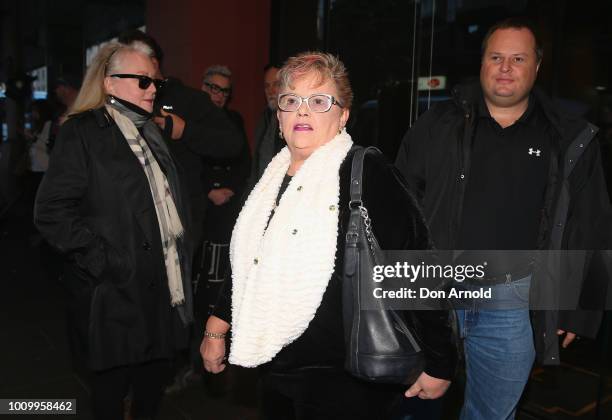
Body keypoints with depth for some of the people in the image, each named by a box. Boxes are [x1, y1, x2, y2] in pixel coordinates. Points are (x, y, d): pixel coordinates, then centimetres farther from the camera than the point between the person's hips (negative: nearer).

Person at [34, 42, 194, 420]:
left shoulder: (152, 132, 15)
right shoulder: (82, 133, -9)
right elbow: (53, 212, -15)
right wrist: (102, 261, -18)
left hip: (164, 286, 7)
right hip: (116, 290, -6)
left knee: (156, 375, 18)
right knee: (113, 379, 11)